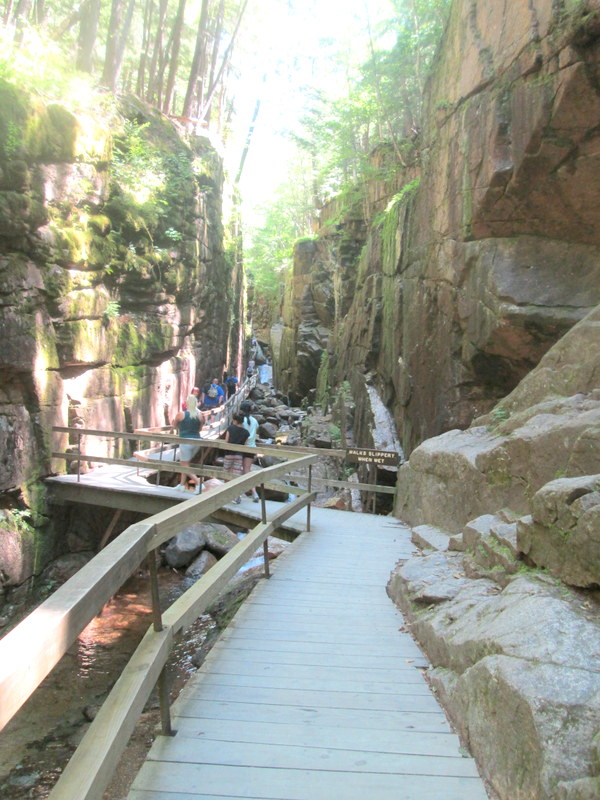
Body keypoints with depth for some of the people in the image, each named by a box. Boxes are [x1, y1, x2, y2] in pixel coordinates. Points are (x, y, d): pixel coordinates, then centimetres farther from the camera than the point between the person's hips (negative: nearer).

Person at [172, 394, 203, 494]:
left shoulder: (180, 414, -7)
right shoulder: (199, 415, 3)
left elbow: (174, 426, 10)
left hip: (186, 441, -5)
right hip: (197, 441, 5)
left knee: (185, 465, 2)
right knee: (185, 463, 20)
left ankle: (197, 480, -16)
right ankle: (182, 484, 23)